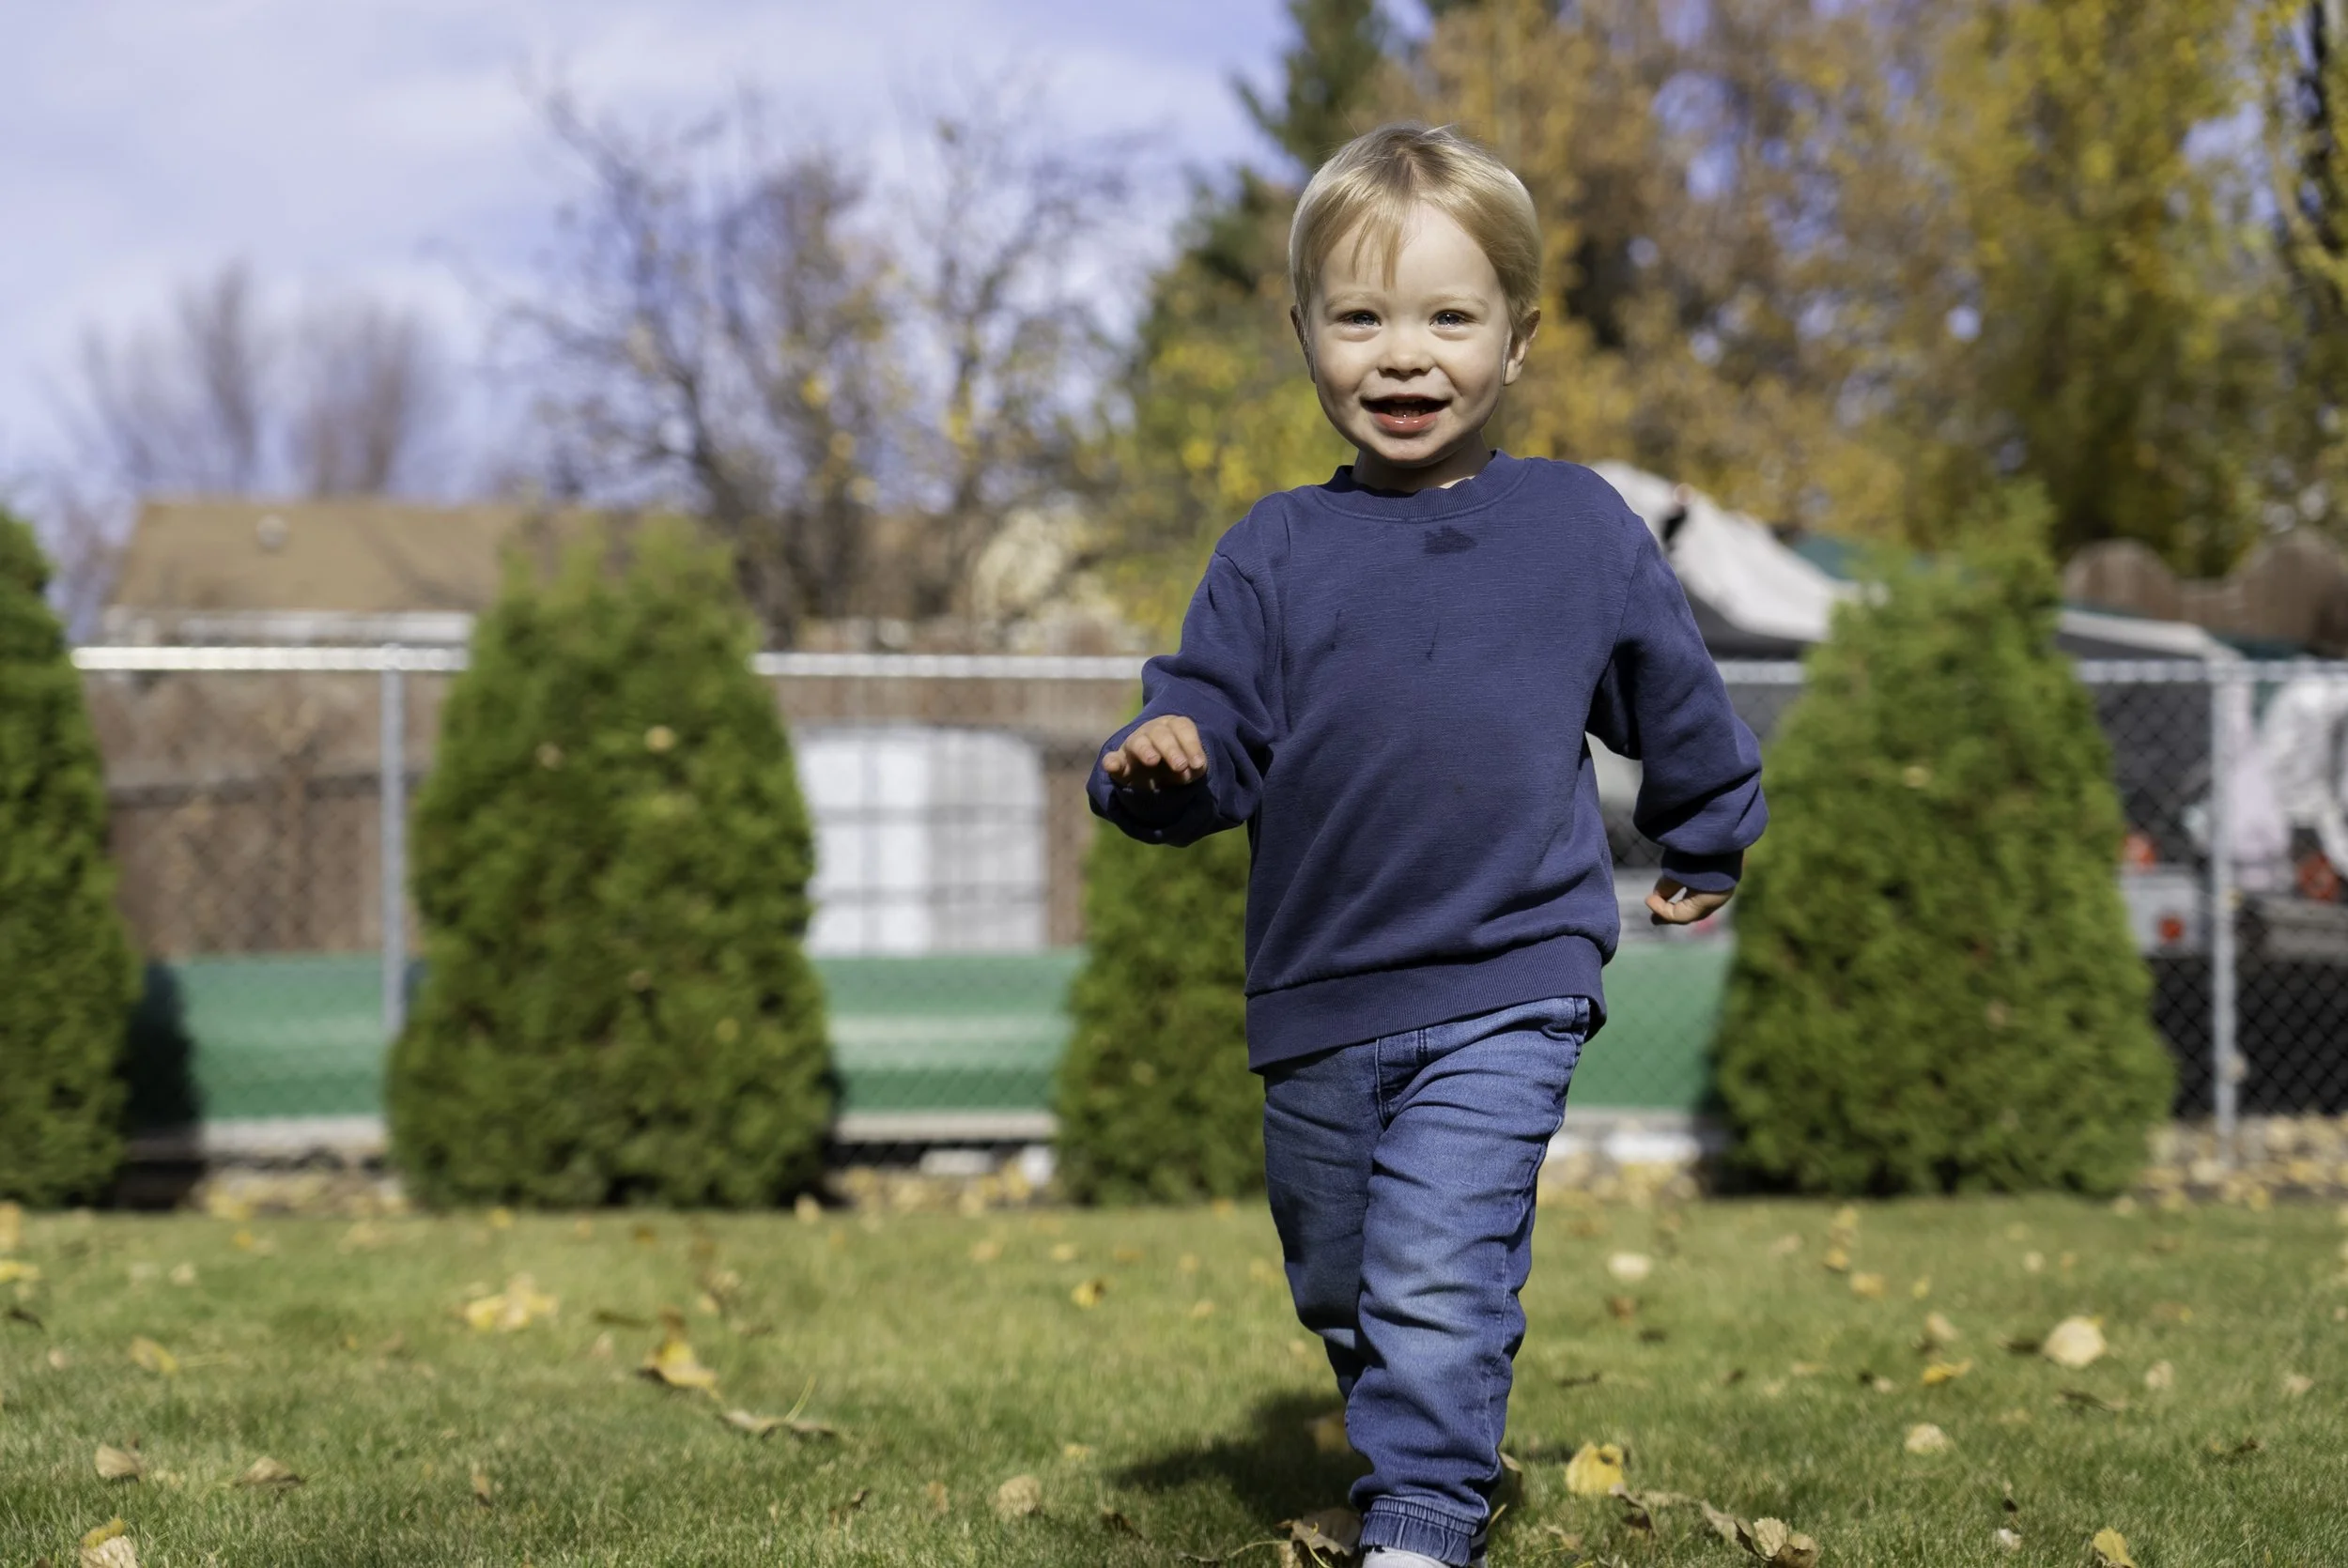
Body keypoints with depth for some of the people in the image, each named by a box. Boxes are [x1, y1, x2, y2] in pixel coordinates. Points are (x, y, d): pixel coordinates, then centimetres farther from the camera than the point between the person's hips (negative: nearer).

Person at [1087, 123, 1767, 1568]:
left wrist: (1706, 851, 27)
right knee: (1336, 1287, 18)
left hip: (1504, 986, -3)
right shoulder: (1277, 553, 1)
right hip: (1316, 995, 3)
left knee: (1435, 1276, -15)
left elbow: (1677, 702, 15)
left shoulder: (1583, 529, 1)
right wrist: (1160, 763, -23)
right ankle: (1425, 1446, 41)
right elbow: (1218, 723, 0)